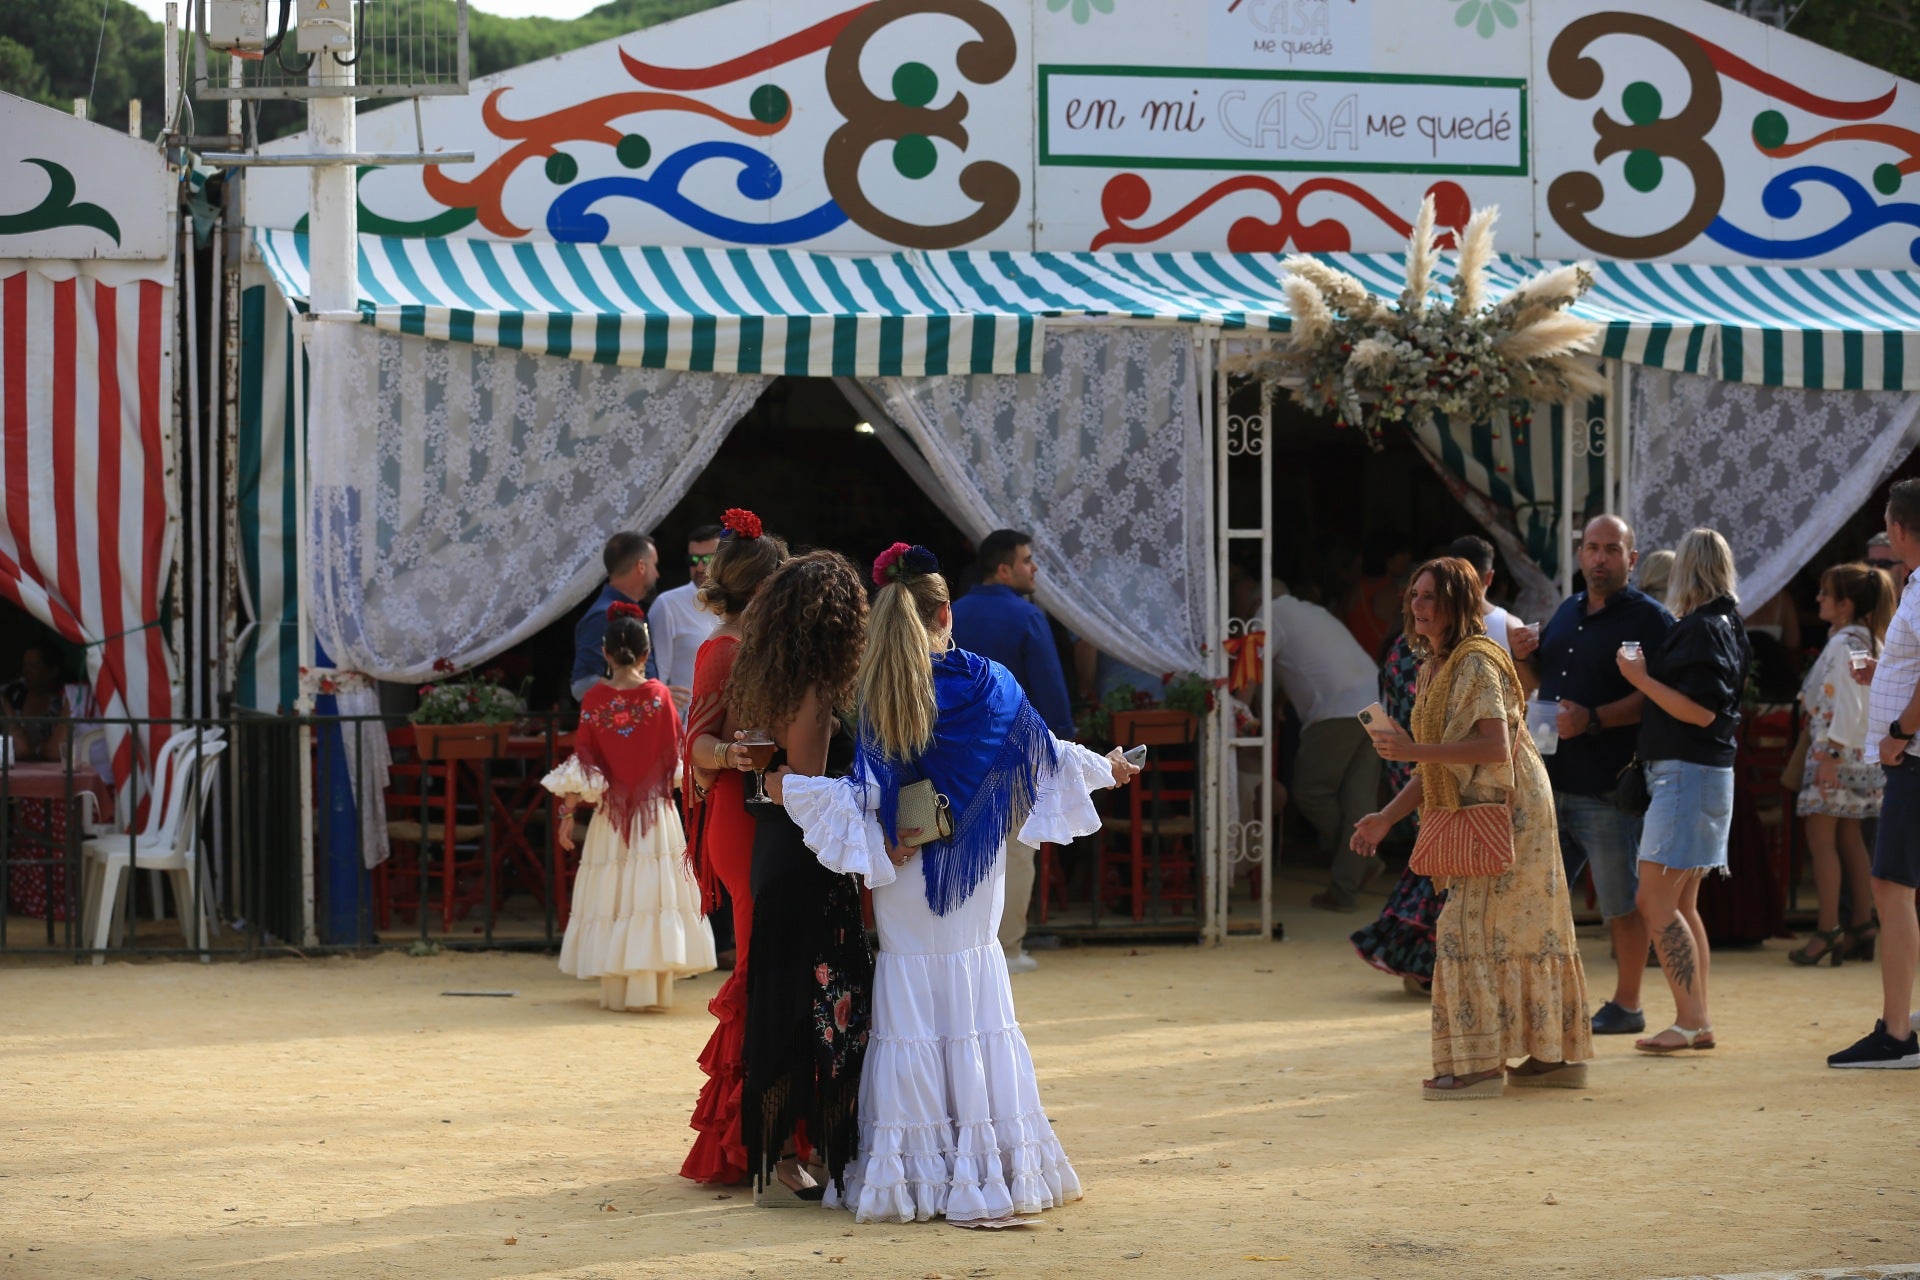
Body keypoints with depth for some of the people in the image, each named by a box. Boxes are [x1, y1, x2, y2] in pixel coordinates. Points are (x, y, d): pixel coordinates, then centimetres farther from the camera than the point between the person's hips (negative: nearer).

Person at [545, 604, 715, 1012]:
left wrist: (567, 811, -1)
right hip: (656, 813, 0)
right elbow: (675, 756, 0)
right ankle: (652, 987, -1)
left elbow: (581, 763, -6)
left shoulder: (594, 699, -6)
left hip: (610, 814, 0)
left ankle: (615, 988, 6)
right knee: (652, 894, 2)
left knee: (610, 896, 6)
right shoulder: (659, 695, -6)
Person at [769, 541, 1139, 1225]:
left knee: (912, 1022, 4)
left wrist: (793, 789, -3)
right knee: (977, 1021, 6)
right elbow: (1044, 752, 13)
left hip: (904, 889, -1)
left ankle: (912, 1173, 5)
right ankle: (988, 1168, 6)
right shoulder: (988, 683, -2)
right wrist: (1105, 768, 32)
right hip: (974, 893, 1)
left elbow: (868, 794, -13)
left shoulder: (875, 696, -8)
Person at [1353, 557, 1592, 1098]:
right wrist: (1385, 818, 8)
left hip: (1506, 811, -10)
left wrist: (1413, 750, -26)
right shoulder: (1433, 668, 13)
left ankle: (1480, 1063, -10)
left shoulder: (1476, 663, -16)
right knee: (1521, 928, 12)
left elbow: (1496, 747, -26)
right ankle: (1558, 1055, 17)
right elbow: (1439, 767, 15)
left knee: (1471, 928, -11)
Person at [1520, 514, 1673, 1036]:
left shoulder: (1648, 619, -6)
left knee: (1623, 903, 0)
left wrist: (1593, 719, -23)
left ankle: (1626, 1005, 9)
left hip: (1609, 788, -8)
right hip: (1553, 779, 8)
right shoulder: (1566, 613, 18)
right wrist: (1520, 654, 6)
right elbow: (1540, 681, 27)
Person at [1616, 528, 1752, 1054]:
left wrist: (1641, 677, -16)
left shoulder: (1703, 629, -14)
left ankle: (1690, 1019, -12)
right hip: (1702, 773, 10)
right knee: (1681, 904, 13)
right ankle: (1698, 1021, 15)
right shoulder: (1721, 626, 15)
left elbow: (1701, 711, -21)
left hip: (1687, 774, -10)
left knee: (1653, 902, -10)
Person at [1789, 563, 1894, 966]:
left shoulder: (1843, 643, -15)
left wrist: (1831, 754, -22)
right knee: (1848, 839, 12)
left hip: (1838, 750, -10)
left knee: (1821, 837, -8)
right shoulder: (1867, 641, 14)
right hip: (1862, 753, 10)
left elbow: (1847, 703, -20)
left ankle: (1827, 930, -10)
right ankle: (1862, 925, 14)